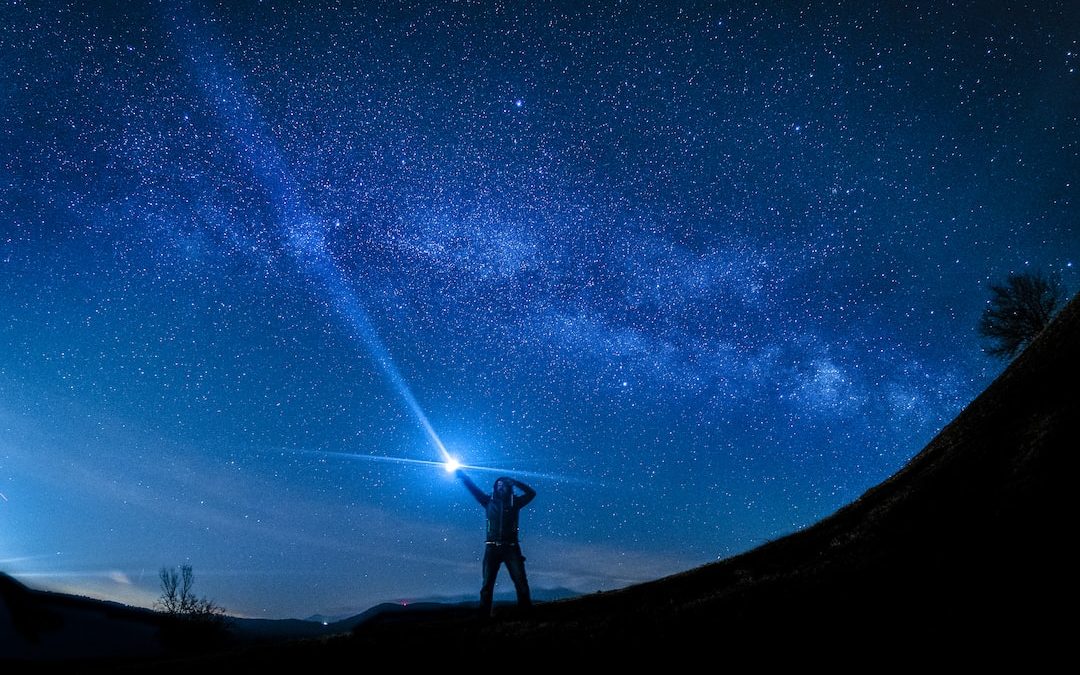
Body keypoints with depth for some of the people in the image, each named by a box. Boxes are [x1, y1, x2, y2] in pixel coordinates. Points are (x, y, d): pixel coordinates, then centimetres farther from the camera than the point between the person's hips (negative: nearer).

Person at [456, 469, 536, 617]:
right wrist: (462, 475, 0)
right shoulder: (489, 501, 9)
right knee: (487, 584, 1)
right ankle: (484, 615, 5)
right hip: (492, 548, 1)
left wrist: (513, 482, -6)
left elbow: (531, 493, -1)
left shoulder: (514, 502, 7)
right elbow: (474, 489, 7)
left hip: (511, 548, -1)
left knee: (521, 582, -7)